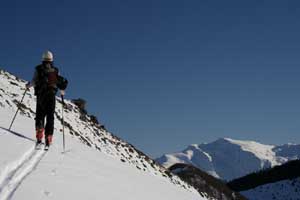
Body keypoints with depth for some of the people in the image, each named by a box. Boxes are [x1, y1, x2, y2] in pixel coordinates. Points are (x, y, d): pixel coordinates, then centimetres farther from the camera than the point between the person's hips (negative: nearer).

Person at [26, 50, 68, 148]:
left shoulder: (38, 69, 3)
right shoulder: (55, 70, 9)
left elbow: (34, 82, -5)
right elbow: (62, 82, 3)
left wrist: (28, 85, 16)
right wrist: (62, 91, 23)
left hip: (41, 95, -1)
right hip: (52, 95, 1)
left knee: (40, 115, 3)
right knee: (50, 117, 4)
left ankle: (39, 137, -14)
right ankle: (48, 140, -4)